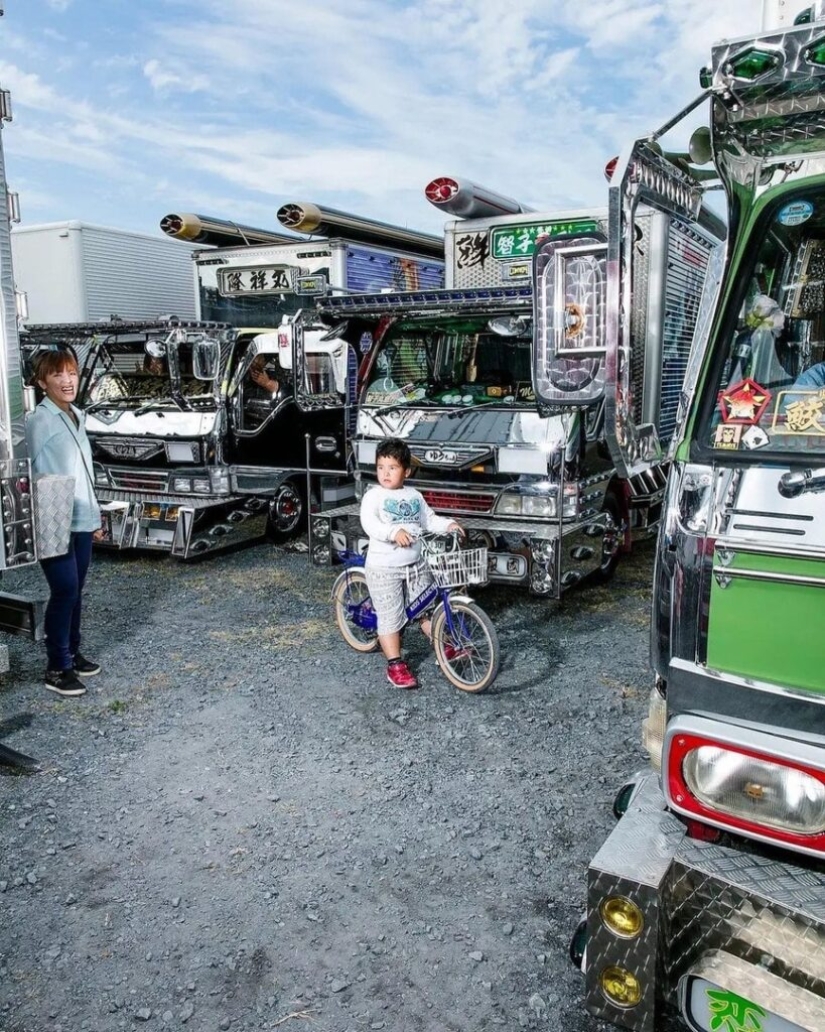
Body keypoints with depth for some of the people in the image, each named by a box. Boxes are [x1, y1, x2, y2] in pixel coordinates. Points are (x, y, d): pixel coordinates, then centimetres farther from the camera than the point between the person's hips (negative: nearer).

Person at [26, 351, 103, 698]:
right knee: (64, 591, -5)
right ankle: (57, 668, 7)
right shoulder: (40, 420, -11)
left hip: (81, 520, 7)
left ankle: (72, 653, 29)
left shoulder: (77, 416, 11)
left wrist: (95, 516, 18)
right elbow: (39, 475, -15)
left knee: (75, 591, 15)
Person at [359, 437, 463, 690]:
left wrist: (448, 524, -4)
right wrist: (394, 532, -38)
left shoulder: (414, 496, 8)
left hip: (417, 564, 5)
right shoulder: (374, 496, -9)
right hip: (384, 567, -5)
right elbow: (369, 523, -22)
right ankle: (395, 665, 8)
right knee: (390, 616, 0)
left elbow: (429, 520, 14)